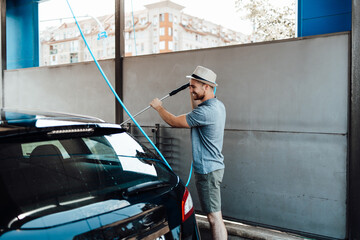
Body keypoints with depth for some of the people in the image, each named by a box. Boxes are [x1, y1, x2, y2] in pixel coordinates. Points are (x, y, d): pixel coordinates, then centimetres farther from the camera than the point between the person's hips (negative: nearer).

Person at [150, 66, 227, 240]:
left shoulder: (206, 111, -24)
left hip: (208, 170, -10)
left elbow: (174, 122, -15)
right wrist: (194, 95, 17)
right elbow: (196, 113, 28)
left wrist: (159, 107, 2)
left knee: (215, 217, -4)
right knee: (213, 215, 19)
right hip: (212, 167, 10)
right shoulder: (218, 105, 8)